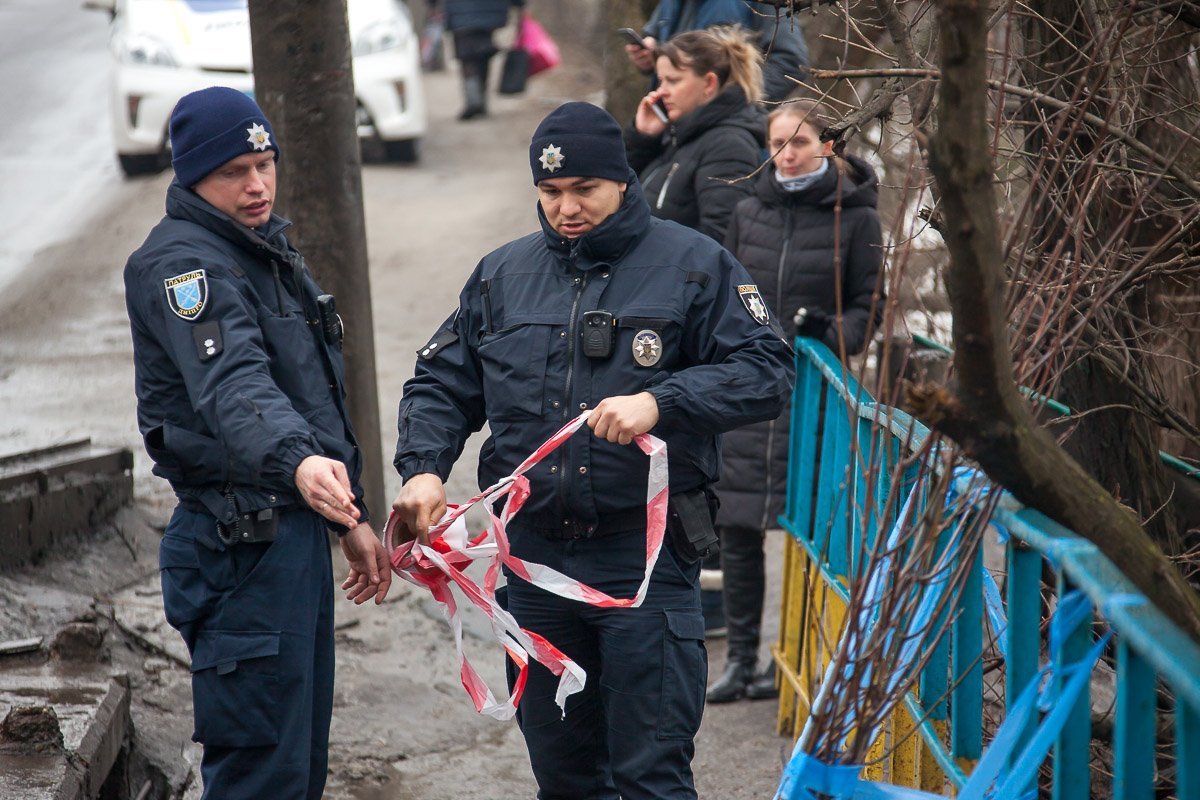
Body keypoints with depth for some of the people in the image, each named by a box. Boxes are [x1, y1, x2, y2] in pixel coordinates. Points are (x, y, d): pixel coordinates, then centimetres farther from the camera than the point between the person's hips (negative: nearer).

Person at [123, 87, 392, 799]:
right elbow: (234, 387, -34)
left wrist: (352, 520, 25)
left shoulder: (268, 252, 17)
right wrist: (296, 462, -51)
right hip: (242, 544, -10)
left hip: (299, 528, 10)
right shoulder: (182, 264, -15)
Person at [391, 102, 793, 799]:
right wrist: (425, 469, -4)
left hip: (645, 555, -4)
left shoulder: (692, 264, -2)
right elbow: (443, 384, 15)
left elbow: (766, 373, -9)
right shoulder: (503, 275, 12)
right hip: (535, 553, 5)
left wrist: (661, 402, -23)